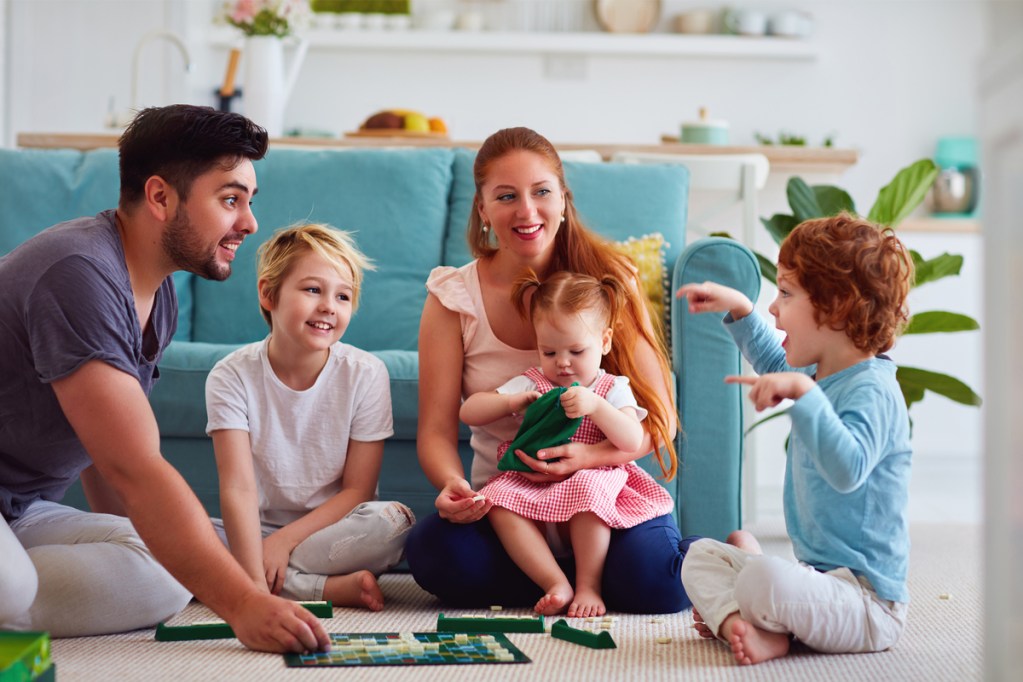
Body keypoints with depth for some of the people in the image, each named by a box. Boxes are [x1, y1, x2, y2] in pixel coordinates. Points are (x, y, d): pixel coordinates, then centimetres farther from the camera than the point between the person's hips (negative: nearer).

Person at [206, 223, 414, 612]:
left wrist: (284, 540, -19)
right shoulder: (232, 376, -10)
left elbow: (357, 490, -7)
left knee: (393, 521, -31)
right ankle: (331, 589, -25)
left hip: (334, 530, -1)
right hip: (259, 530, 1)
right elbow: (238, 488, -20)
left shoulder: (365, 374, -8)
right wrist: (254, 581, -34)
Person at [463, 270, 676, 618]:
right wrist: (512, 402, -13)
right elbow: (468, 412, 5)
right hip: (532, 489, 2)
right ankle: (557, 584, -28)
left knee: (587, 487, -37)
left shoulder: (613, 389, 7)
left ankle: (589, 586, -24)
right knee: (497, 499, -29)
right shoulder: (530, 384, 11)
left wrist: (595, 406, -24)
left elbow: (633, 441, -11)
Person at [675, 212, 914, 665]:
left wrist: (802, 391, -42)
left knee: (761, 578, -37)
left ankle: (730, 612, -5)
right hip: (819, 576, 11)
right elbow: (776, 365, 37)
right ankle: (740, 623, -19)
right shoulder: (819, 376, 12)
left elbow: (847, 469, -39)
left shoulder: (871, 391, -20)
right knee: (700, 555, 7)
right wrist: (739, 310, 30)